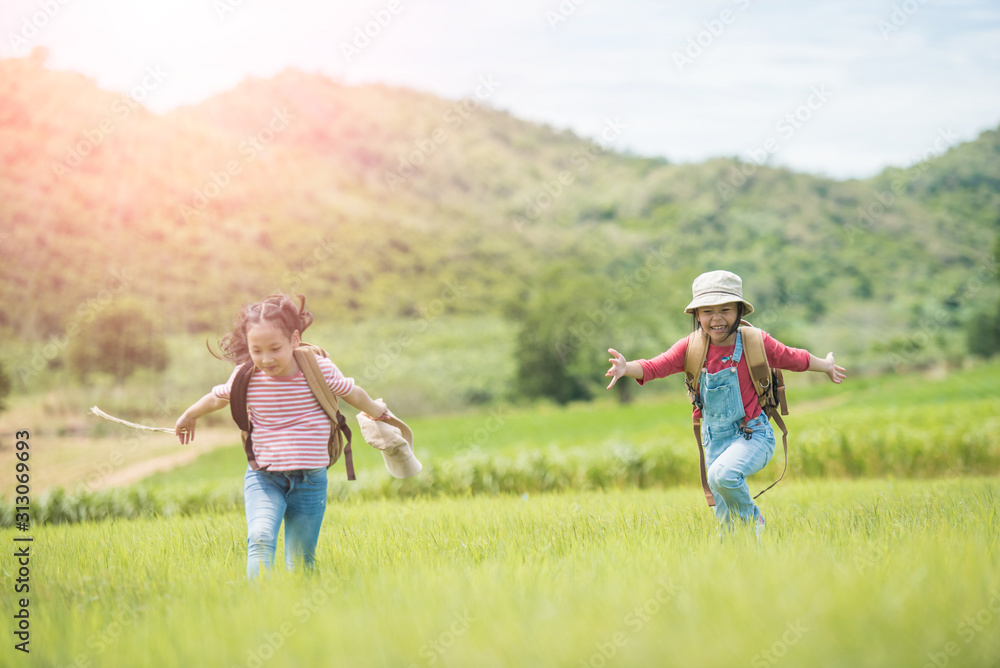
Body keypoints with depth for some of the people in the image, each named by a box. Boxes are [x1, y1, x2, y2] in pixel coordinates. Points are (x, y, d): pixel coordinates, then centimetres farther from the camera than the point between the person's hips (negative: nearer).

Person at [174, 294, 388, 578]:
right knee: (260, 538, -25)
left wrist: (380, 414, 30)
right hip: (263, 478, 0)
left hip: (310, 481, 1)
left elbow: (353, 393, 11)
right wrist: (188, 417, 35)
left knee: (300, 560, 3)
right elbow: (216, 399, 16)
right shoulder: (245, 377, -6)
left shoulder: (320, 369, -8)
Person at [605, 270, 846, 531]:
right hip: (716, 439, 4)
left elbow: (793, 358, 6)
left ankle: (753, 520, -5)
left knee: (721, 474, -32)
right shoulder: (691, 348, -6)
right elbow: (654, 367, -17)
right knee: (725, 518, 9)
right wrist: (626, 367, -37)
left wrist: (827, 366, 21)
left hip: (753, 435, -4)